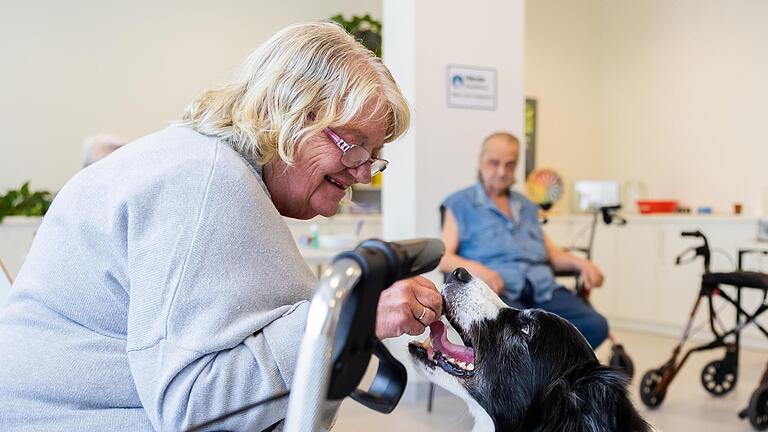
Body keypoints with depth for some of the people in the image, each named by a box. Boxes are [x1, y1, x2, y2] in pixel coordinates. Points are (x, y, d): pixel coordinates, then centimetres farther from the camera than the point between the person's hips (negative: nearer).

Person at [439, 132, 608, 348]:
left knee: (595, 325, -24)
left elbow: (552, 253, 26)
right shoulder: (460, 203, 12)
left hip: (543, 288, 5)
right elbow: (443, 257, 0)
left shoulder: (527, 207, 28)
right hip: (494, 290, -5)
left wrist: (581, 262, 4)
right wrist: (476, 268, -20)